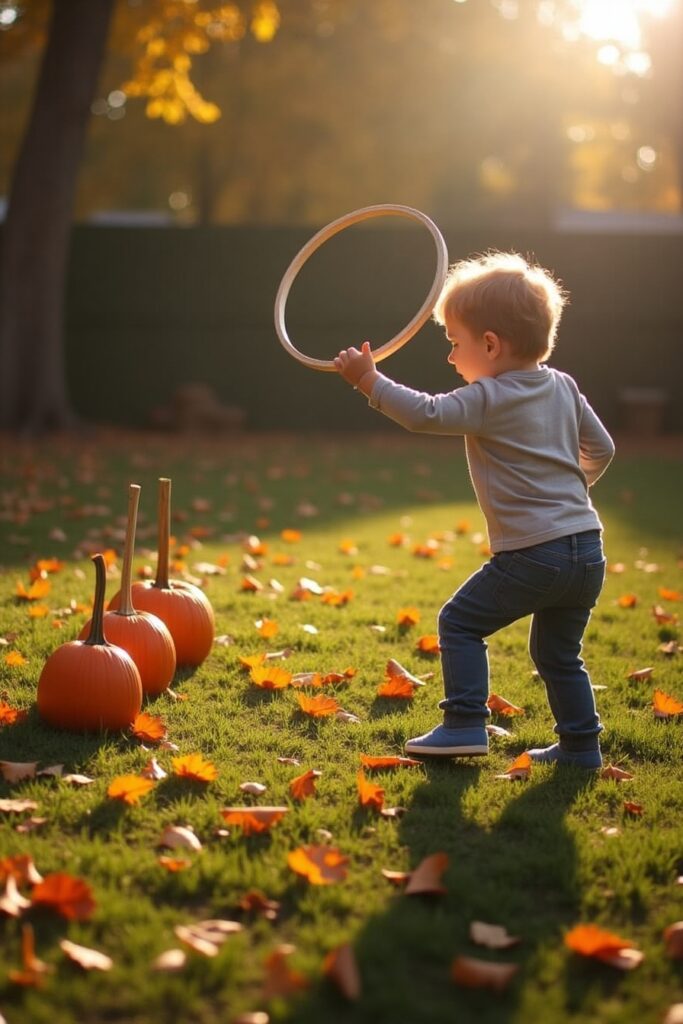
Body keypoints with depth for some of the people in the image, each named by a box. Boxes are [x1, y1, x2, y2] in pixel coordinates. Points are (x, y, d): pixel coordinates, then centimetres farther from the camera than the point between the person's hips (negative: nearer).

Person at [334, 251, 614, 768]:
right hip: (588, 550, 8)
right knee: (558, 653, 20)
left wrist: (369, 379, -13)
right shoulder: (563, 387, 12)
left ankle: (465, 725, -1)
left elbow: (426, 414, -19)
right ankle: (581, 744, 22)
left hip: (531, 554, -8)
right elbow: (601, 449, 20)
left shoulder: (488, 399, -10)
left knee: (460, 622, 4)